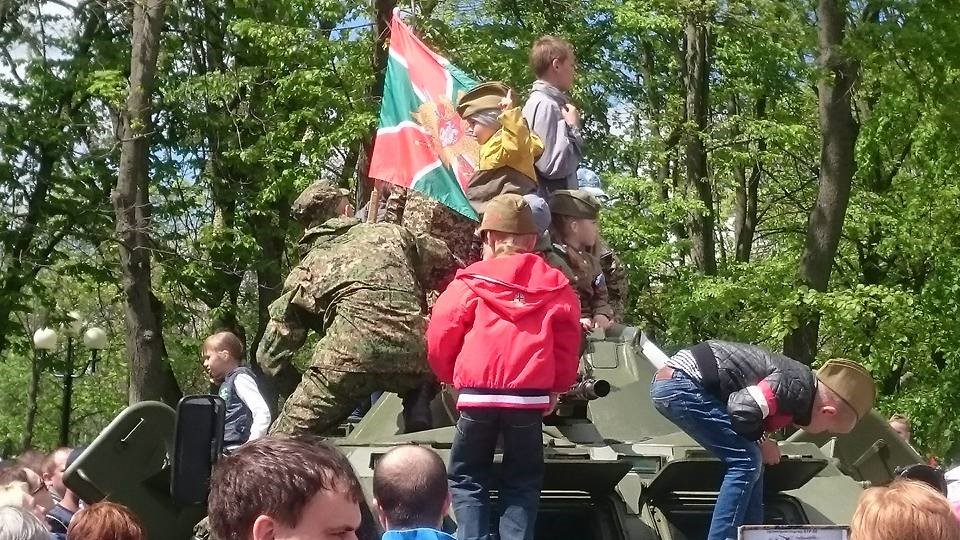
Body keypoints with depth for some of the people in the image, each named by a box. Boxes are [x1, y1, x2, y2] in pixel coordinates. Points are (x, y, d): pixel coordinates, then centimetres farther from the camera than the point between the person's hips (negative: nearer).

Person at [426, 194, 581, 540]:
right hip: (531, 396, 2)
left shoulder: (469, 283, 1)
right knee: (522, 482, 15)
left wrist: (450, 377, 23)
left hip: (477, 393, -1)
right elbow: (568, 346, 10)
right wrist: (556, 388, 25)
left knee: (467, 478, 14)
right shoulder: (556, 287, 8)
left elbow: (439, 339, 4)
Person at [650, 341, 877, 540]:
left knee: (751, 459, 14)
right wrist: (761, 441, -5)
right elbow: (743, 410, -23)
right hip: (681, 384, -10)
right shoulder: (798, 386, -14)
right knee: (746, 460, -9)